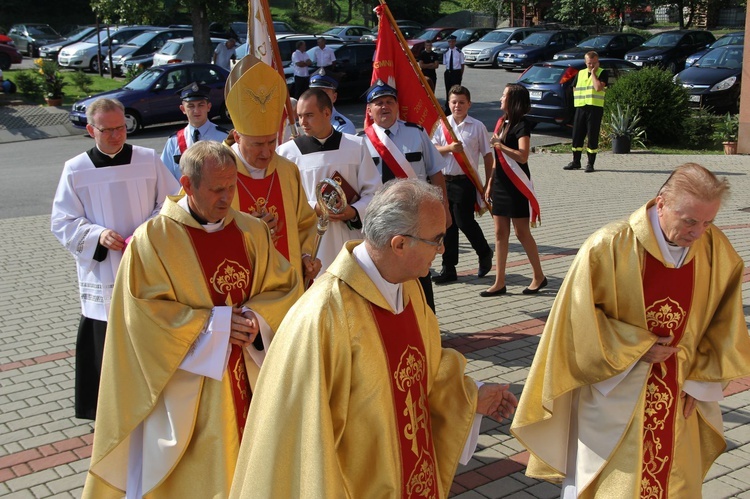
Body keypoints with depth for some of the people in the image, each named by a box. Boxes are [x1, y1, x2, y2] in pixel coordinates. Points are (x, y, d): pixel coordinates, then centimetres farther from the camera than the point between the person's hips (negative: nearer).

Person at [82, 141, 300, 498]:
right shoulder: (154, 238, -9)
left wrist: (256, 318, -14)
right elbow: (142, 311, -13)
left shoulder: (252, 231, 4)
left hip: (248, 379, 4)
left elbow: (284, 288, 5)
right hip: (187, 391, -4)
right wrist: (212, 323, -17)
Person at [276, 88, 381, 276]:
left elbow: (374, 192, 6)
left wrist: (355, 211, -13)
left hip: (351, 240, 2)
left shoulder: (356, 146, 5)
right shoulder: (287, 152, 1)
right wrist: (314, 208, -14)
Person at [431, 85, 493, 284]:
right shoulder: (442, 124, 7)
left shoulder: (477, 126, -1)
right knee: (447, 224, 7)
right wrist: (449, 148, -16)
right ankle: (448, 268, 16)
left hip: (466, 181, -3)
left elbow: (487, 155, 1)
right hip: (444, 180, 3)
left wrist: (488, 183, -2)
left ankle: (484, 253, 23)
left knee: (464, 221, -6)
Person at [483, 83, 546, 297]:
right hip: (501, 184, 8)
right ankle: (500, 283, 10)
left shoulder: (522, 125, -12)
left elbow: (522, 156, -25)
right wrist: (490, 184, 15)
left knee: (522, 232, -1)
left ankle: (539, 277, 15)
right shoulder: (502, 122, 12)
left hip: (517, 185, -8)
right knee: (500, 233, 7)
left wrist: (500, 144, -22)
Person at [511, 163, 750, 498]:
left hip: (679, 396, 4)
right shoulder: (609, 247, -20)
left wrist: (700, 381, 1)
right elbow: (579, 315, -14)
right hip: (615, 395, -4)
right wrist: (637, 347, -15)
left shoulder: (718, 251, -7)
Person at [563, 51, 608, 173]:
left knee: (592, 136, -3)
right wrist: (579, 98, 9)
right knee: (577, 135, 7)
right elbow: (575, 88, 24)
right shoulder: (580, 73, 15)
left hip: (595, 108, -5)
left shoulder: (602, 73, -1)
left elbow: (598, 87, -17)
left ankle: (590, 164, 3)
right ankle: (576, 162, 18)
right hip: (580, 108, 5)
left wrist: (593, 73, -10)